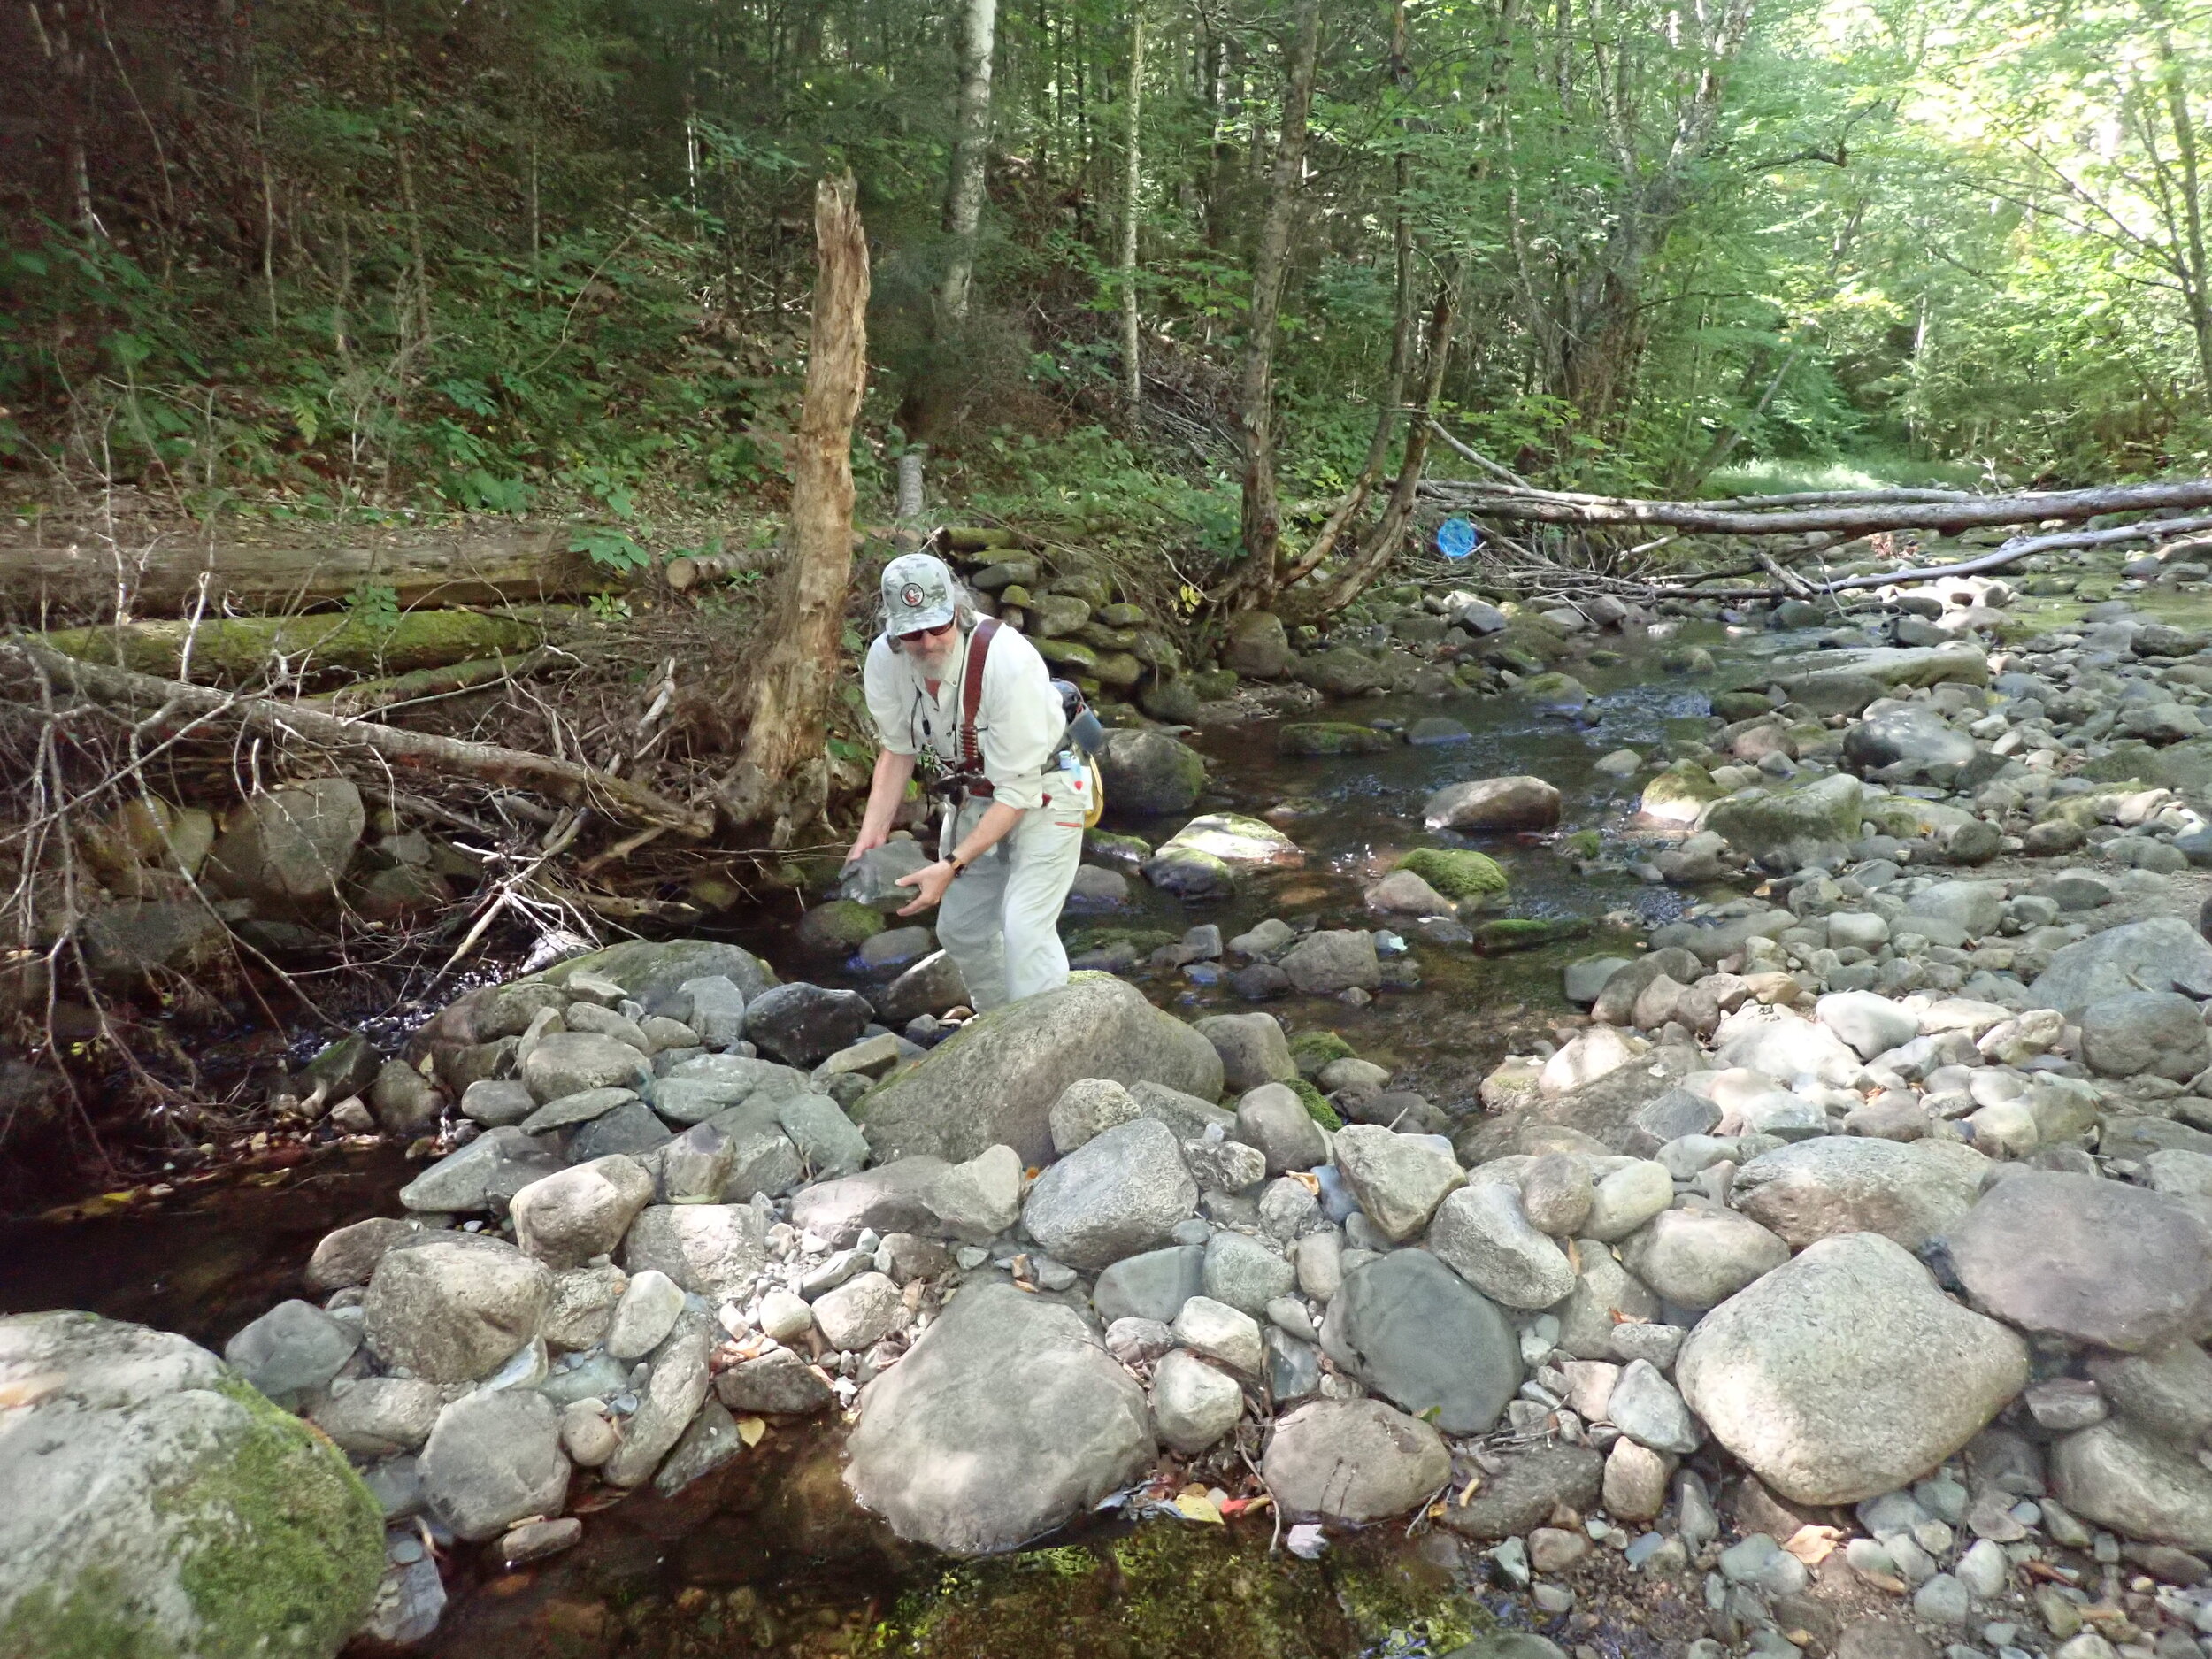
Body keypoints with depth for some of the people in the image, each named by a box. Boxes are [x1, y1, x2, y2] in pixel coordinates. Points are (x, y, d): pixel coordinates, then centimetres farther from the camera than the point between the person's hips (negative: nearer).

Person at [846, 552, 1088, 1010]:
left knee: (1025, 930, -21)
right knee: (959, 929, 14)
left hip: (1042, 791, -6)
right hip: (973, 795, 7)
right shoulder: (884, 659, -17)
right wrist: (873, 832, -10)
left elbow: (1018, 791, -29)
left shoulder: (1009, 661, -34)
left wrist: (951, 866, -33)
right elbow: (897, 748, 1)